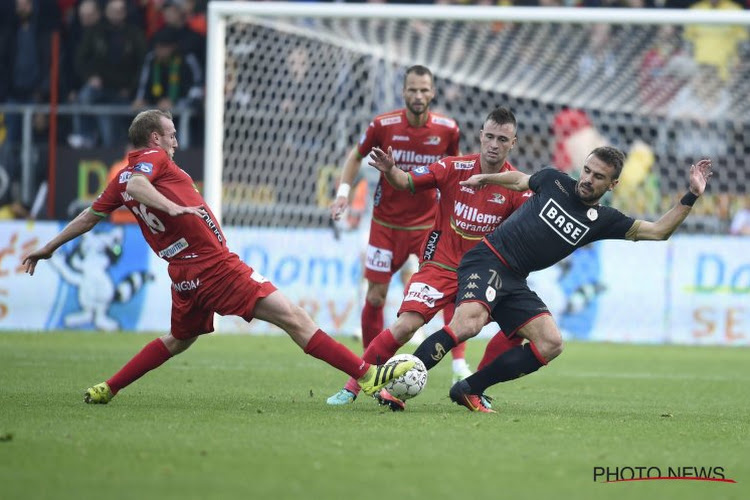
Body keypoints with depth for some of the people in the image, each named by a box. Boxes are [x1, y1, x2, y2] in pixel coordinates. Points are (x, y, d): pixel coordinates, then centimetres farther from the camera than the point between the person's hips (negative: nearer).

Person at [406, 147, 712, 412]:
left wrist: (691, 197, 1)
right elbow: (520, 180, 25)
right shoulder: (555, 182, 4)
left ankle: (469, 390, -4)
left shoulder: (603, 221, 9)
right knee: (469, 323, -32)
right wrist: (485, 178, 25)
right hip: (487, 261, -5)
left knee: (550, 344, -11)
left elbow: (658, 231, 7)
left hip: (514, 282, 5)